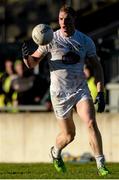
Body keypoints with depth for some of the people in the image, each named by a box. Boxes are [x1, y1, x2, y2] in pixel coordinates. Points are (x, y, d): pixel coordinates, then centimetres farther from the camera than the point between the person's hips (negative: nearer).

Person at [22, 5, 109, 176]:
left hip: (81, 89, 1)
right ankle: (55, 152, 39)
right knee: (69, 135, 5)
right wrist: (26, 56, -24)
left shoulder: (85, 40, 0)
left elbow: (97, 66, 6)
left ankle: (101, 165, -14)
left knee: (91, 123, -19)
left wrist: (100, 92, -3)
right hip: (60, 92, -1)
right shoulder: (51, 39, -5)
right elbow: (33, 63, 0)